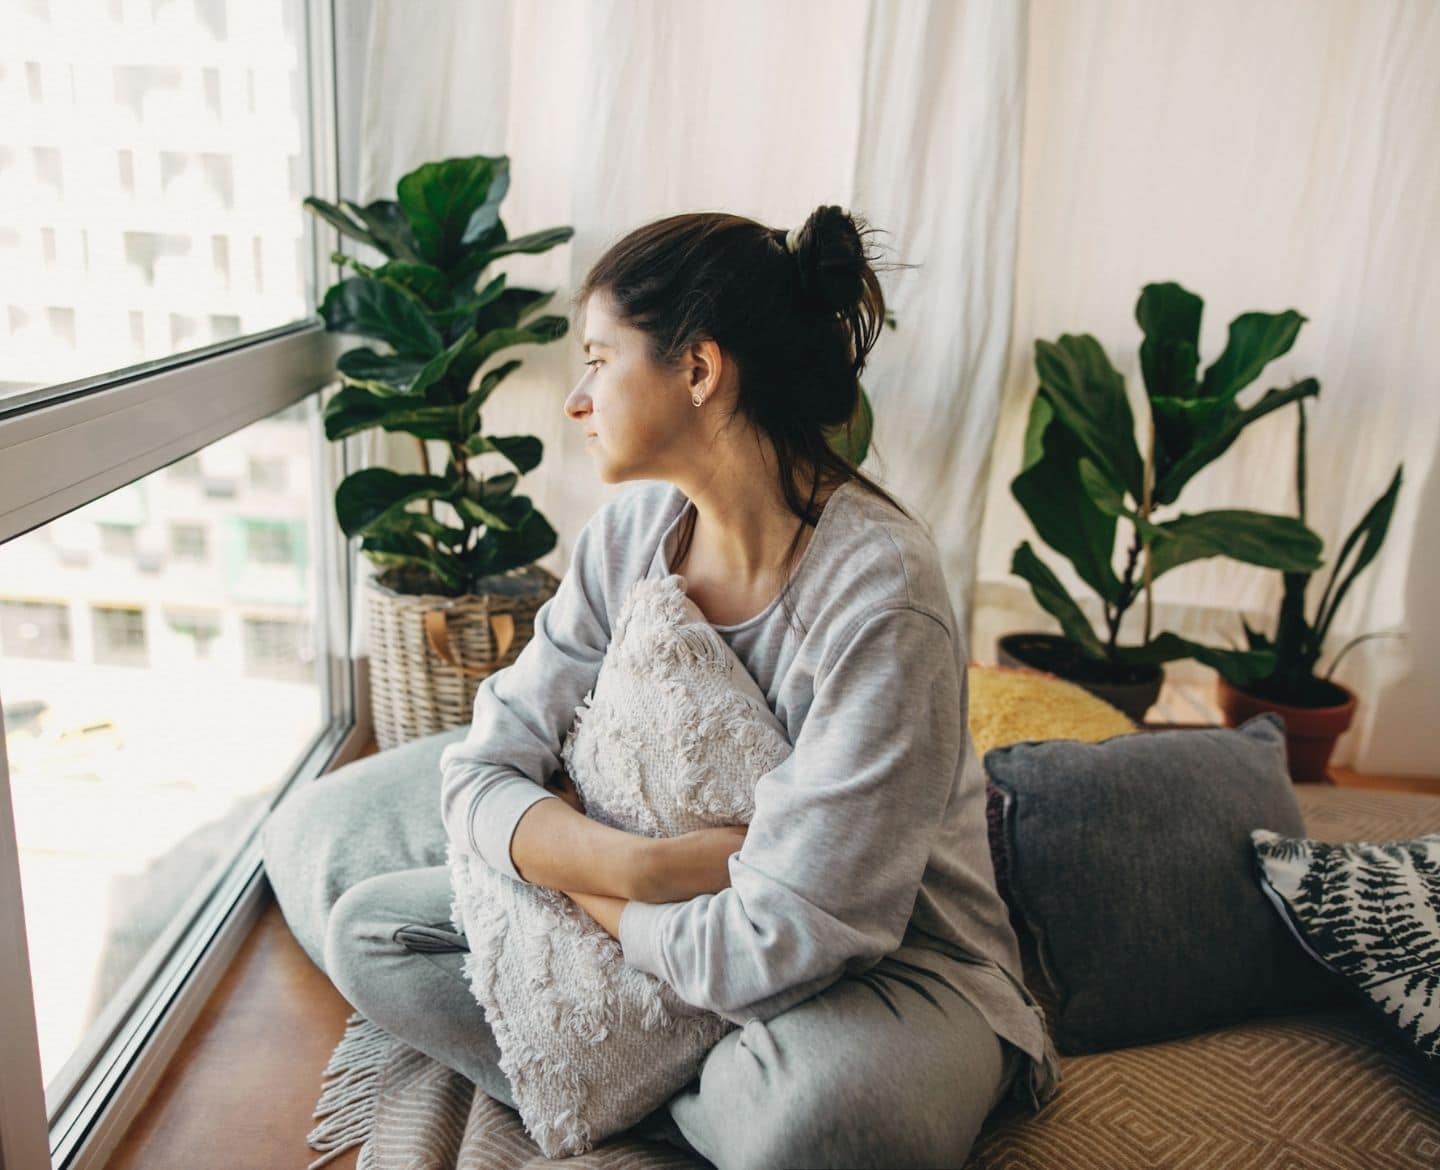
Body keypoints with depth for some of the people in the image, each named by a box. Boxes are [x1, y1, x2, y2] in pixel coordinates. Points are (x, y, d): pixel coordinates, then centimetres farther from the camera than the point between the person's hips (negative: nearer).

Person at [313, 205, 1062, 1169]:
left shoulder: (880, 594, -27)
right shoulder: (629, 534, -6)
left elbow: (773, 947, -28)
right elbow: (479, 776, -5)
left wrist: (575, 872, -11)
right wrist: (640, 866, -23)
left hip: (888, 965, -6)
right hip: (660, 924, 6)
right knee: (367, 929, -2)